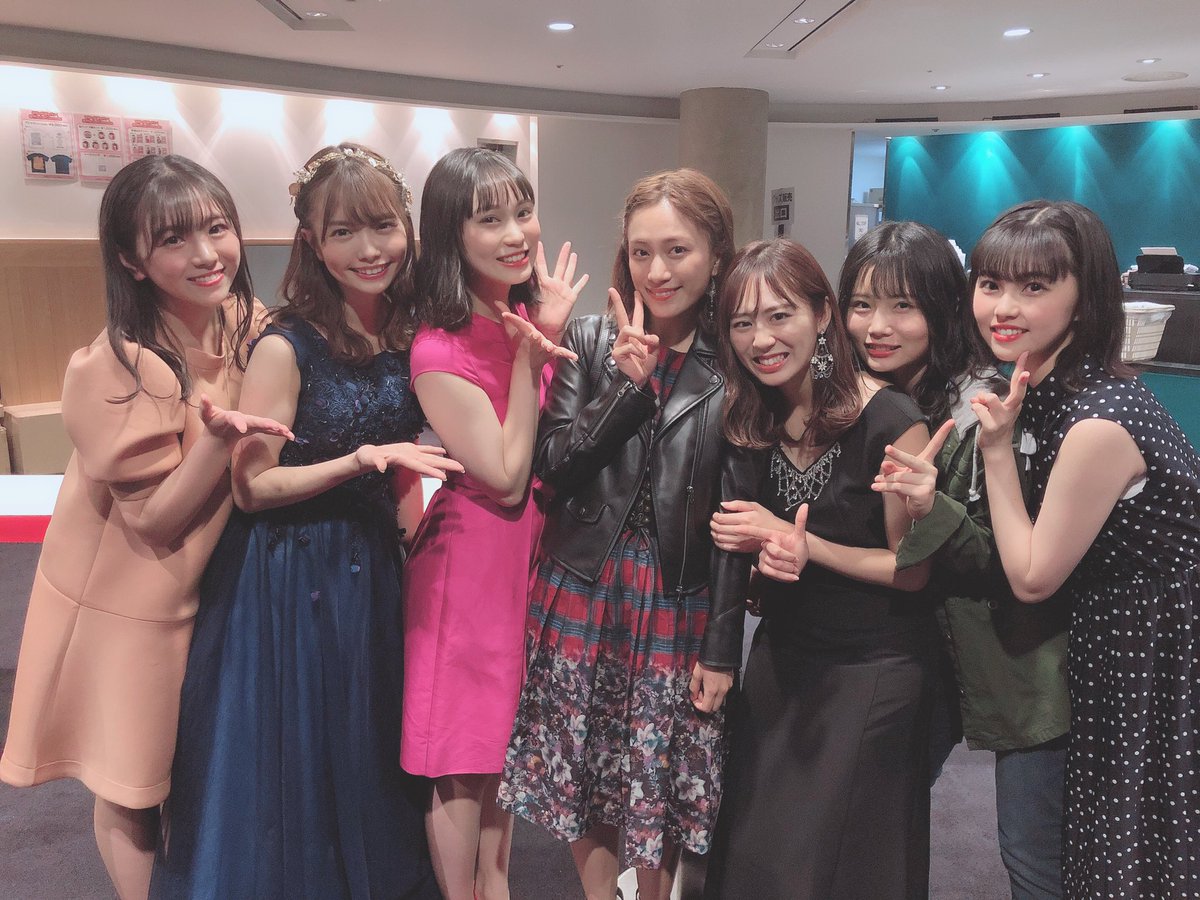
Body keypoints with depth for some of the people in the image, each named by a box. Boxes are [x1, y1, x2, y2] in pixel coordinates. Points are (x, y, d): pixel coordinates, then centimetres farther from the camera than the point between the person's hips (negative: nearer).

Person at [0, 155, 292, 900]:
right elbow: (158, 518, -22)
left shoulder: (249, 324, -6)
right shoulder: (117, 368, -25)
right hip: (133, 603, -5)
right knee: (131, 793, 13)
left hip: (221, 586, 5)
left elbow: (274, 448, 7)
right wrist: (218, 437, -37)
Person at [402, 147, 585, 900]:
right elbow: (506, 478, -18)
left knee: (509, 733, 20)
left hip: (537, 548, 7)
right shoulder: (441, 351, -20)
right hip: (472, 557, -7)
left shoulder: (535, 316, 1)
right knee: (462, 752, 8)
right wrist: (528, 356, -21)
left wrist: (554, 339, -9)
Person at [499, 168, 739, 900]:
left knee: (661, 787, 12)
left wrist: (723, 647, -3)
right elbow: (552, 464, -5)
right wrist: (624, 385, -17)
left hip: (679, 601, -1)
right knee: (581, 777, 14)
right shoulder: (591, 340, 0)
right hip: (586, 592, 2)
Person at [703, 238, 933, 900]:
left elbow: (913, 568, -13)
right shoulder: (758, 418, -3)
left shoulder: (891, 422, -21)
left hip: (871, 673, -5)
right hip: (782, 657, 6)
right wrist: (766, 554, -14)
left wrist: (807, 549, -23)